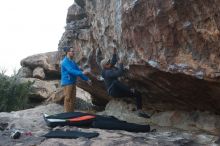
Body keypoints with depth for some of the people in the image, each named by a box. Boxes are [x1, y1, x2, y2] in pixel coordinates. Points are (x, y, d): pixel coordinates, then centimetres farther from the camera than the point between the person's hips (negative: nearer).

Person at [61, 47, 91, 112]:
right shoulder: (65, 61, -12)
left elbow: (78, 70, 18)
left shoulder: (73, 62, 15)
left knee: (72, 99, 11)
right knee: (67, 99, -6)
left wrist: (86, 79, 16)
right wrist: (82, 73, -37)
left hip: (73, 83, 9)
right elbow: (71, 71, -26)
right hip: (67, 83, -9)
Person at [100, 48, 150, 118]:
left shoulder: (110, 68, 10)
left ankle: (139, 111, -14)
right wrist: (121, 64, -17)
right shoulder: (107, 72, -16)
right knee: (115, 81, -41)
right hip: (113, 91, -9)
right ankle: (131, 90, -34)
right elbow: (119, 73, -30)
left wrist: (114, 53, 20)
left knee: (138, 94, -2)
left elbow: (113, 61, 30)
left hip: (118, 91, 9)